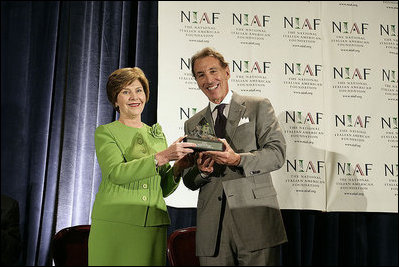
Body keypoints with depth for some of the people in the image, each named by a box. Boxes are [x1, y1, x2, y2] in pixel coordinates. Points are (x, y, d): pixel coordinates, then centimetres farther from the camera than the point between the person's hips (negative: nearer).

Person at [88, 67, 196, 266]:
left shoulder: (157, 134, 16)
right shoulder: (105, 132, 4)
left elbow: (164, 189, 15)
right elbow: (116, 173, -15)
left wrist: (178, 168, -4)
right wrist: (162, 157, -22)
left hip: (153, 227, 4)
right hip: (114, 226, -3)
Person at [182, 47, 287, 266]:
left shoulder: (259, 107, 8)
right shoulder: (192, 125, 18)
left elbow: (277, 153, -4)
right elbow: (189, 181, 16)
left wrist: (238, 159, -19)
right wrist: (201, 170, -7)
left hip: (255, 220, -2)